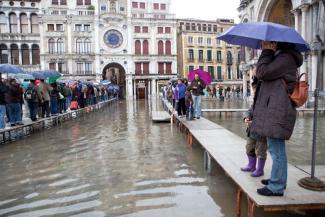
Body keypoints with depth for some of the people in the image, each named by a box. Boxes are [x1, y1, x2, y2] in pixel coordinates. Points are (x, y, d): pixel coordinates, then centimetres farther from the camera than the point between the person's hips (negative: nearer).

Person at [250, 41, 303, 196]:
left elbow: (262, 73, -17)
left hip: (277, 111, -11)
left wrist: (267, 52, -8)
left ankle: (276, 187, 5)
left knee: (276, 150, -4)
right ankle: (278, 179, 33)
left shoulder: (286, 58, -11)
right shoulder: (282, 58, 20)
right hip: (275, 111, 11)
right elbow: (267, 75, 18)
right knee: (277, 149, 19)